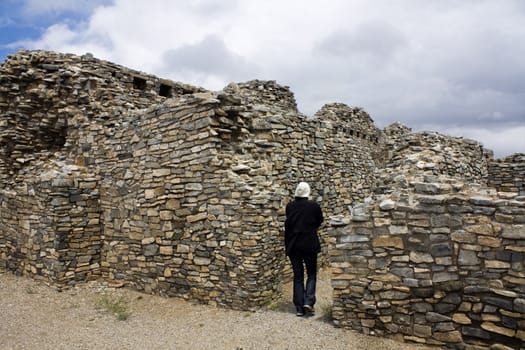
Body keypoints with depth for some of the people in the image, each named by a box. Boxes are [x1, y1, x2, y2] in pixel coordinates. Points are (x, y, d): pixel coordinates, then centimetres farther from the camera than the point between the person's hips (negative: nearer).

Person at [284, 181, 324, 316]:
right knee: (311, 274, 13)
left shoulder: (289, 206, -4)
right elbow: (320, 221, 7)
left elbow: (288, 224, 6)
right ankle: (308, 301, -2)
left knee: (297, 276, 10)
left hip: (293, 245, 2)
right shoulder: (314, 206, -8)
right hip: (309, 244, -2)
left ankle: (299, 308, 12)